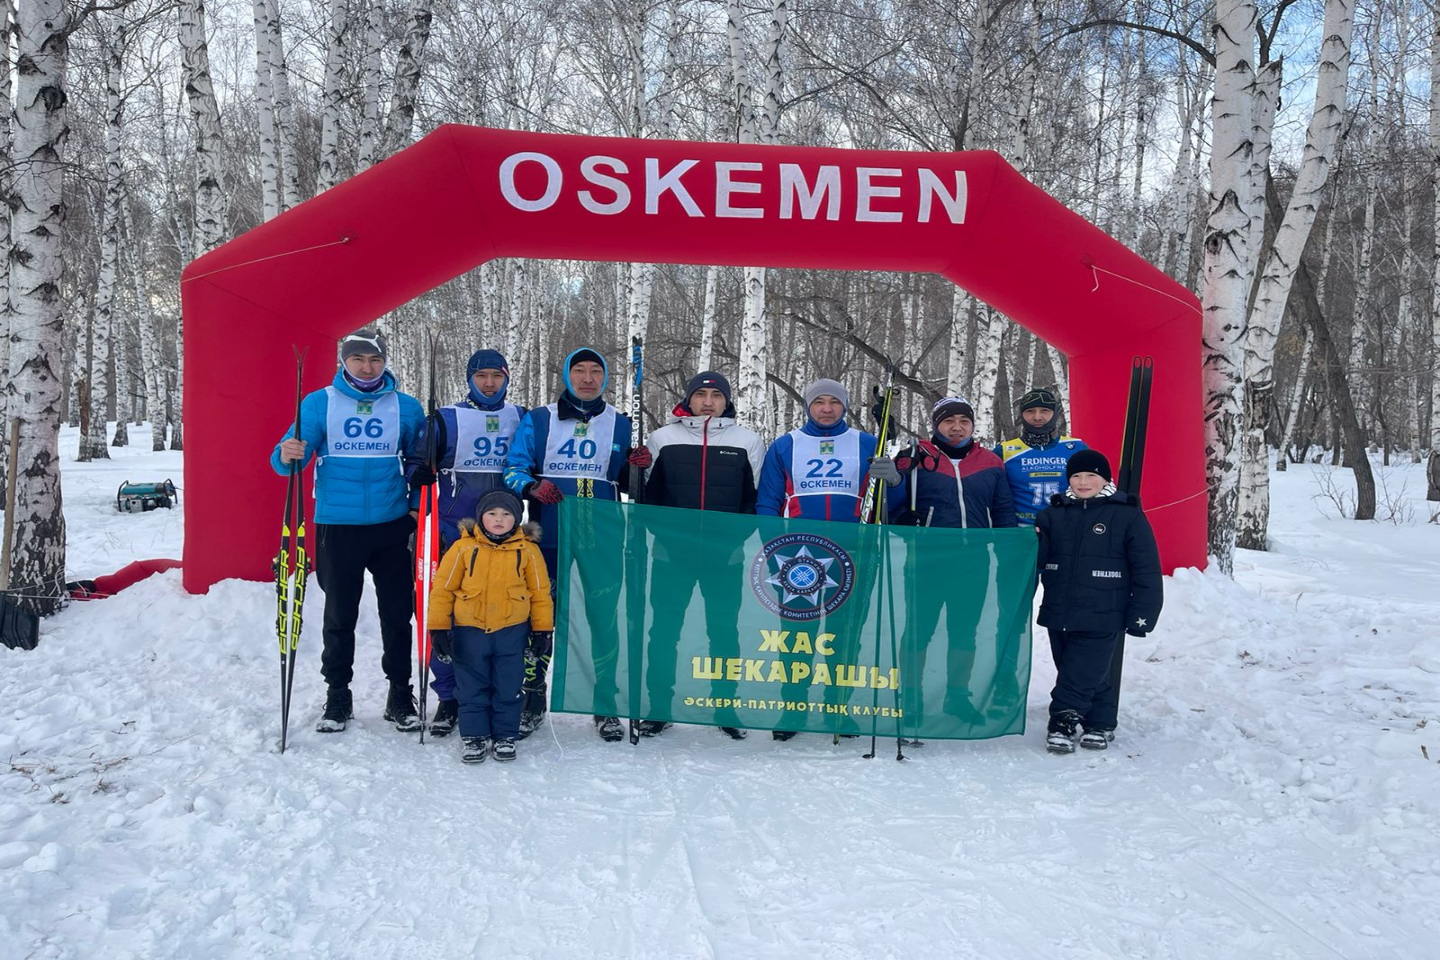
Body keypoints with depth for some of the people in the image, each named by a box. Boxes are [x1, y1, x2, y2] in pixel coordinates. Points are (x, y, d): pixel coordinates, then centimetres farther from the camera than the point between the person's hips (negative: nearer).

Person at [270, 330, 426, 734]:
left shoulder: (407, 408, 5)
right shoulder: (319, 403, 2)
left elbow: (419, 462, 11)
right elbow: (293, 455, -4)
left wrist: (418, 504, -4)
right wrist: (287, 456, -27)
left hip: (392, 526, 1)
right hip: (337, 527, -1)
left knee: (397, 614, 7)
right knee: (340, 615, 8)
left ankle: (400, 696, 19)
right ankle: (337, 697, 22)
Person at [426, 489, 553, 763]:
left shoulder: (527, 550, -3)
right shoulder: (463, 548, -5)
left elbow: (540, 591, 5)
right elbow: (442, 588, -2)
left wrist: (542, 628, 5)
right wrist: (438, 628, -4)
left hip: (511, 631, 0)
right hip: (469, 630, 0)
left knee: (508, 688, 8)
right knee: (471, 687, 9)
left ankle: (505, 736, 23)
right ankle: (474, 736, 22)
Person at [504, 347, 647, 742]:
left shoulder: (620, 424, 9)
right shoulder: (537, 421, 6)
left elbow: (625, 484, 14)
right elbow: (513, 468, 3)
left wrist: (637, 467, -8)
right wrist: (532, 486, -18)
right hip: (548, 542, 0)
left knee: (604, 623, 3)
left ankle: (606, 705, 15)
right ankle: (532, 702, 18)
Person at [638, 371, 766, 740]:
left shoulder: (748, 441, 6)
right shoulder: (663, 439, 6)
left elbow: (757, 497, 9)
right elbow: (648, 492, 9)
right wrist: (663, 531, -3)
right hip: (673, 553, 0)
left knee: (724, 631, 8)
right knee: (664, 629, 4)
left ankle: (726, 707, 19)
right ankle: (658, 707, 15)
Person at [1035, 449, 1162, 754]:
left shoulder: (1127, 515, -3)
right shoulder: (1053, 514, 7)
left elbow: (1146, 571, -2)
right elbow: (1035, 557, 9)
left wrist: (1142, 615, -4)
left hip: (1102, 619, -4)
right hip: (1058, 614, 4)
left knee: (1083, 674, -7)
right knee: (1093, 674, 14)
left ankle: (1064, 720, 5)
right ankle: (1100, 724, 27)